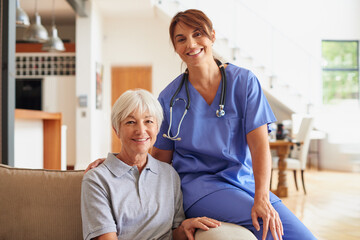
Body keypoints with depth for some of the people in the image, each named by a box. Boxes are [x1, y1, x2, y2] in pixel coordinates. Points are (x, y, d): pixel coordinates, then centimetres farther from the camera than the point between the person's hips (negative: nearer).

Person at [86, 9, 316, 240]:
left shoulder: (244, 81, 1)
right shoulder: (170, 97, 3)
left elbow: (260, 144, -8)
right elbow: (161, 156, 10)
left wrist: (261, 197, -22)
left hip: (245, 182, 2)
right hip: (198, 184, -2)